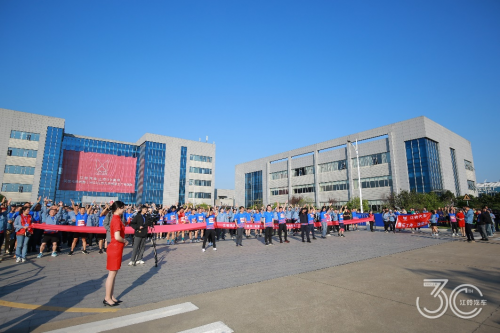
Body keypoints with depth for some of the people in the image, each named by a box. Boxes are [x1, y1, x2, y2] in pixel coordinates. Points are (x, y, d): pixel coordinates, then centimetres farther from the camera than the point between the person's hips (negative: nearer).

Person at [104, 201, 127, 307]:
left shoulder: (116, 218, 10)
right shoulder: (117, 220, -20)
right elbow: (117, 237, -25)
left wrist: (123, 241, 4)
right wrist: (125, 241, -9)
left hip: (116, 248, 10)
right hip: (115, 249, -10)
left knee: (113, 274, 16)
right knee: (112, 274, 2)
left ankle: (111, 297, 26)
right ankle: (107, 298, 14)